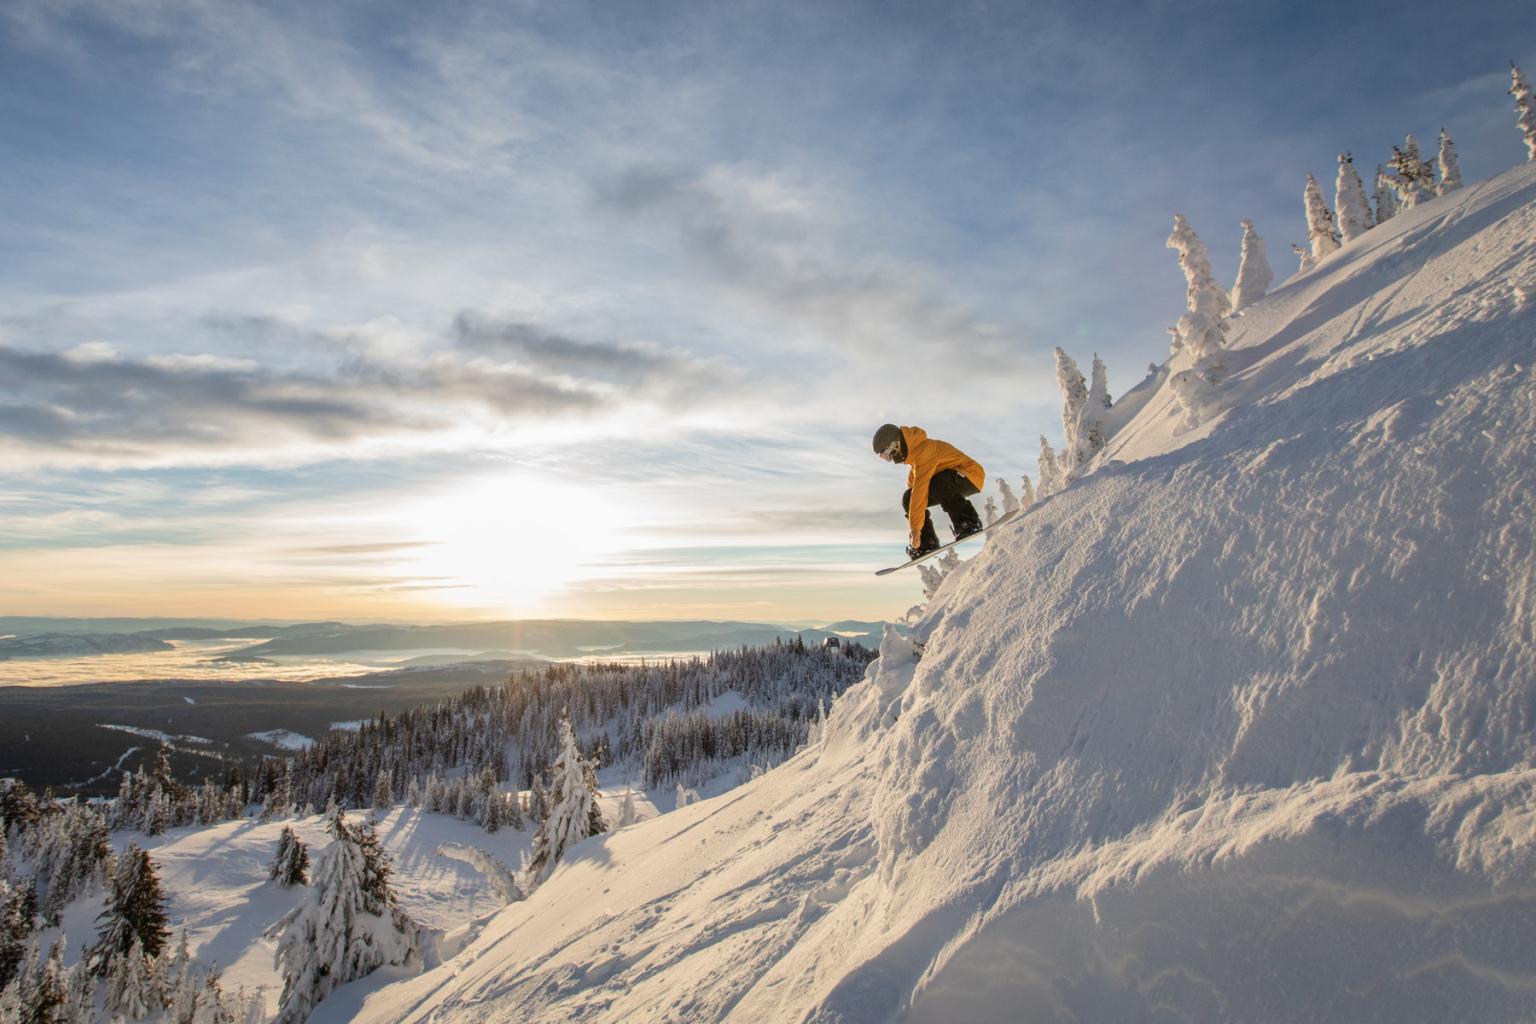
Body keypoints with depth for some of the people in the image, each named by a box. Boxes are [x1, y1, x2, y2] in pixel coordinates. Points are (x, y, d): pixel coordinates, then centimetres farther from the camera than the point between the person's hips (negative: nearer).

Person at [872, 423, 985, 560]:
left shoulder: (924, 450, -27)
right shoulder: (913, 452, 4)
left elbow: (920, 490, -31)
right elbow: (914, 486, 10)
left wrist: (915, 530, -32)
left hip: (970, 476, -9)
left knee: (937, 483, -39)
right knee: (908, 499, -3)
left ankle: (968, 524, -31)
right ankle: (926, 544, -3)